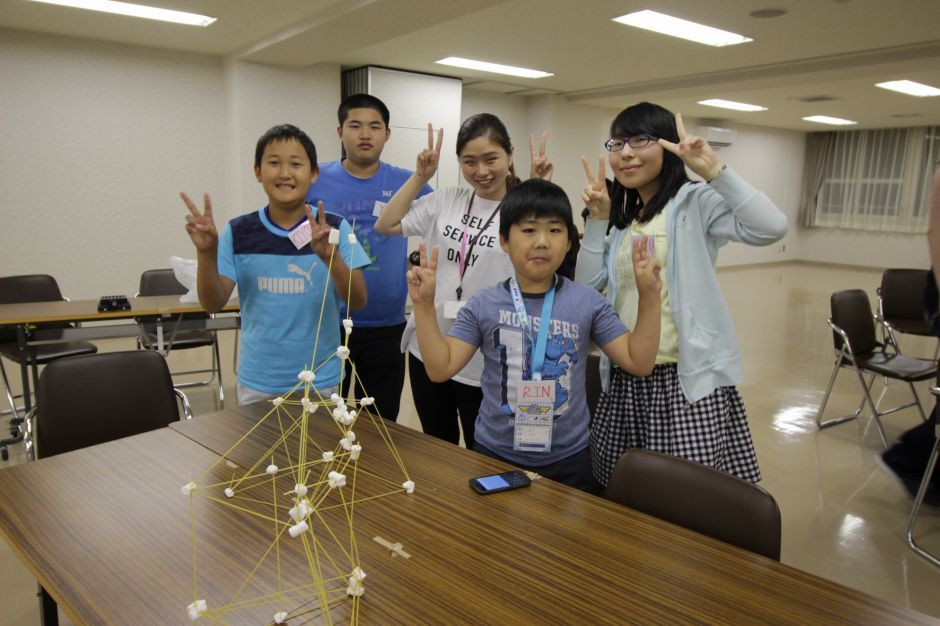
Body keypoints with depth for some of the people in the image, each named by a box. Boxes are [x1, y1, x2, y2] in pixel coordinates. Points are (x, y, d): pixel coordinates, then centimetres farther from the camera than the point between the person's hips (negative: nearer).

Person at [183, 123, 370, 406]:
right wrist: (206, 252, -20)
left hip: (320, 381, -1)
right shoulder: (238, 232, -3)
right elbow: (213, 304, -4)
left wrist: (330, 256, -29)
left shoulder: (334, 228, -8)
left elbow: (357, 302, -13)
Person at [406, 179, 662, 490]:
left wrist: (649, 297, -15)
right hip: (494, 455, 0)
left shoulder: (587, 302, -6)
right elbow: (440, 368, -9)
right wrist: (424, 304, -17)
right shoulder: (483, 305, -6)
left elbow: (639, 362, -6)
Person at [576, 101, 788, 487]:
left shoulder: (696, 202, -7)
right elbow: (587, 286, 6)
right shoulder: (623, 216, 14)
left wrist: (713, 170, -25)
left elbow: (771, 228, -25)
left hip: (686, 377, -7)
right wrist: (597, 221, -1)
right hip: (624, 378, 7)